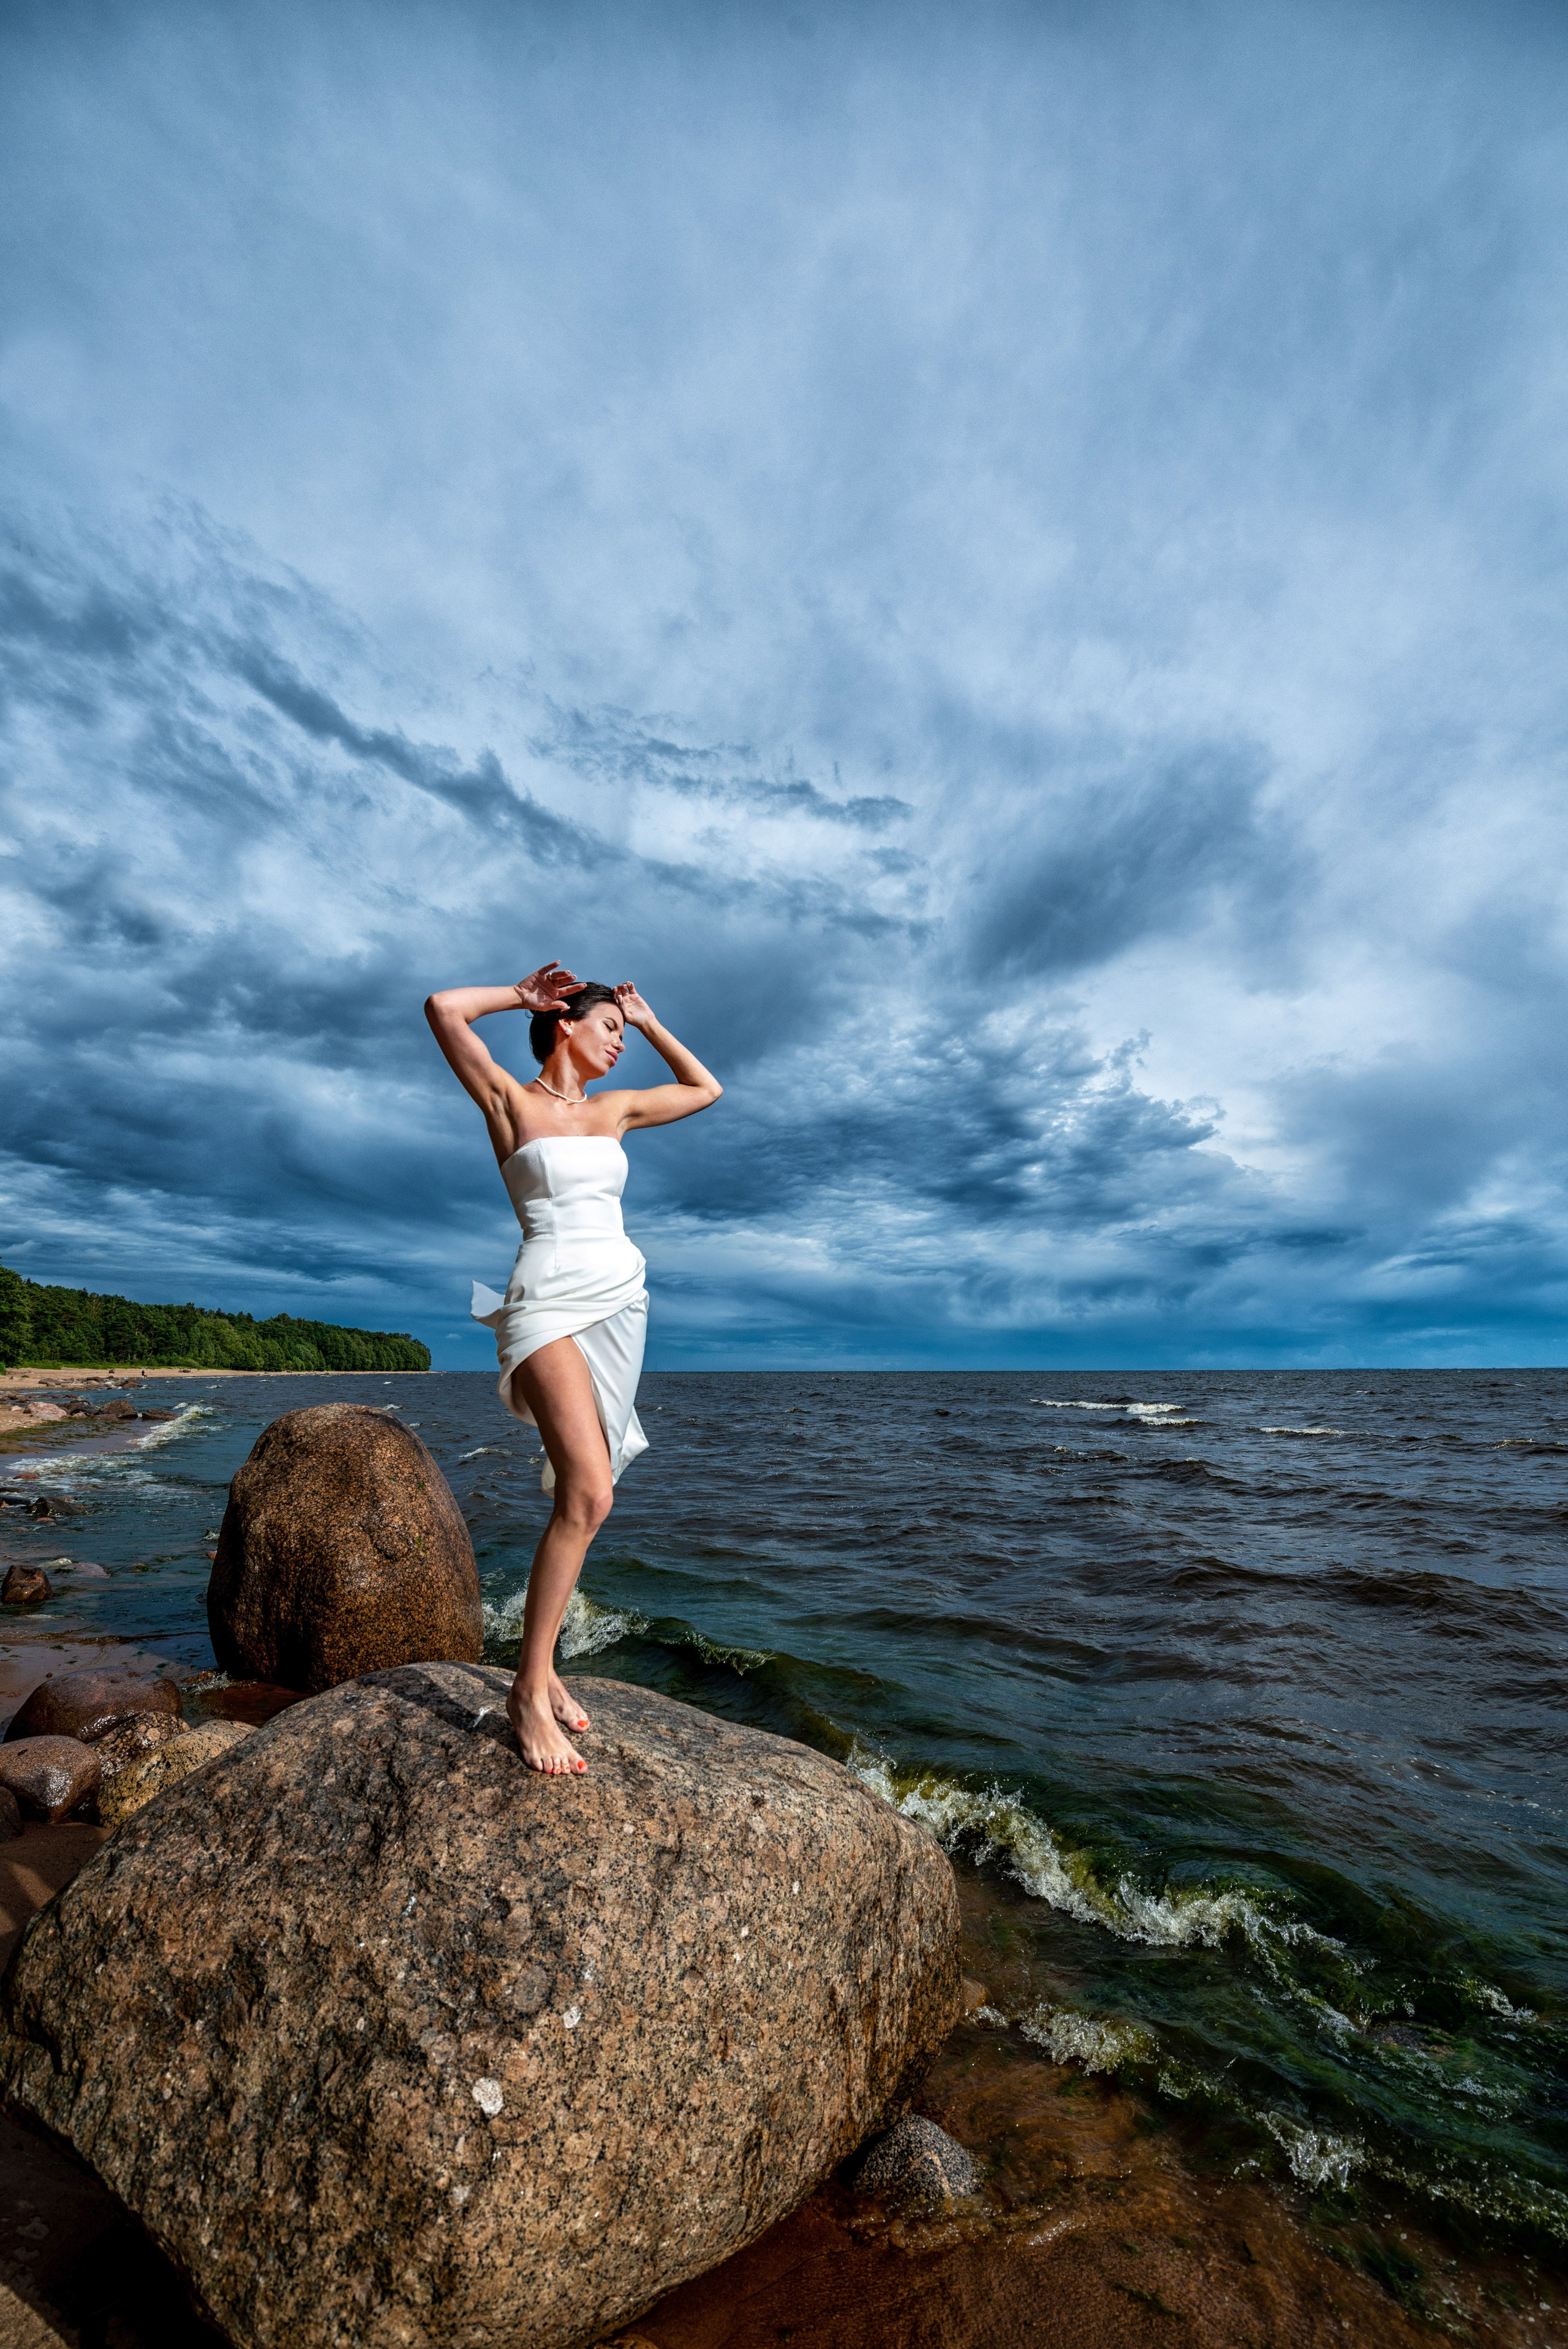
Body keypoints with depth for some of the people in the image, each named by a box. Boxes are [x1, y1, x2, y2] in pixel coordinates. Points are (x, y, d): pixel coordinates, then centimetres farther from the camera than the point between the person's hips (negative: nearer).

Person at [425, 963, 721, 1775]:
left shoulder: (615, 1109, 16)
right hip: (548, 1304, -6)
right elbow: (443, 1009, -8)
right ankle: (530, 1691, -4)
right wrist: (523, 996, 6)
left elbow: (705, 1089, 26)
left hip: (621, 1299, 6)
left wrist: (648, 1020, 24)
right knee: (589, 1494, -19)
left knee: (581, 1494, 7)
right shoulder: (510, 1100, 3)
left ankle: (540, 1667, 22)